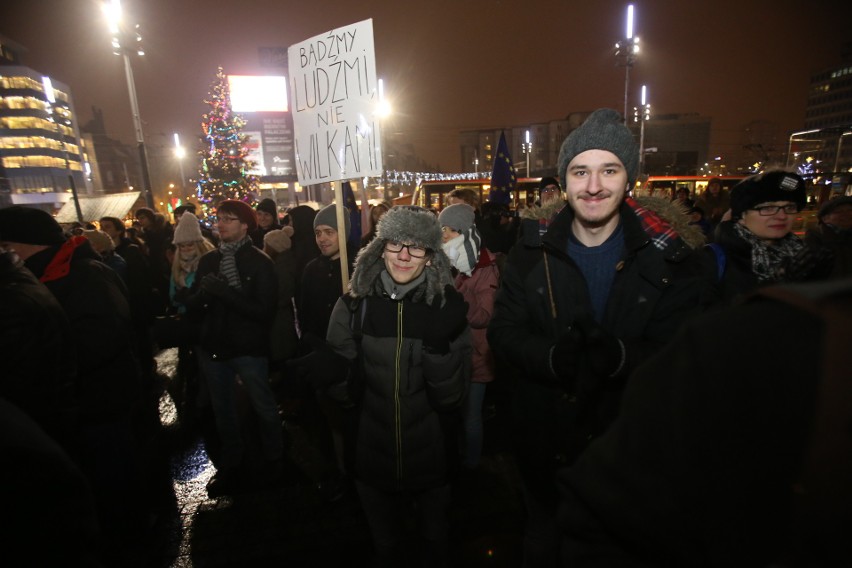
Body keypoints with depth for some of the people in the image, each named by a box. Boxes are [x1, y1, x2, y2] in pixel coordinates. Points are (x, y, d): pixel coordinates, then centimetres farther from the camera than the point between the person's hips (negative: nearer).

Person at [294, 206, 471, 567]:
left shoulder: (447, 305, -14)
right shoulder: (354, 304, -11)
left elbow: (452, 396, -16)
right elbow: (349, 394, -8)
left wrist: (438, 346, -32)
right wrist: (333, 374, -29)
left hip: (432, 459, 0)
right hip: (373, 457, 1)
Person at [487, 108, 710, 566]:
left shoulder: (669, 256, -11)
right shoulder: (532, 253, -8)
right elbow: (503, 332, -9)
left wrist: (620, 357, -34)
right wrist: (553, 357, -29)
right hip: (544, 443, 1)